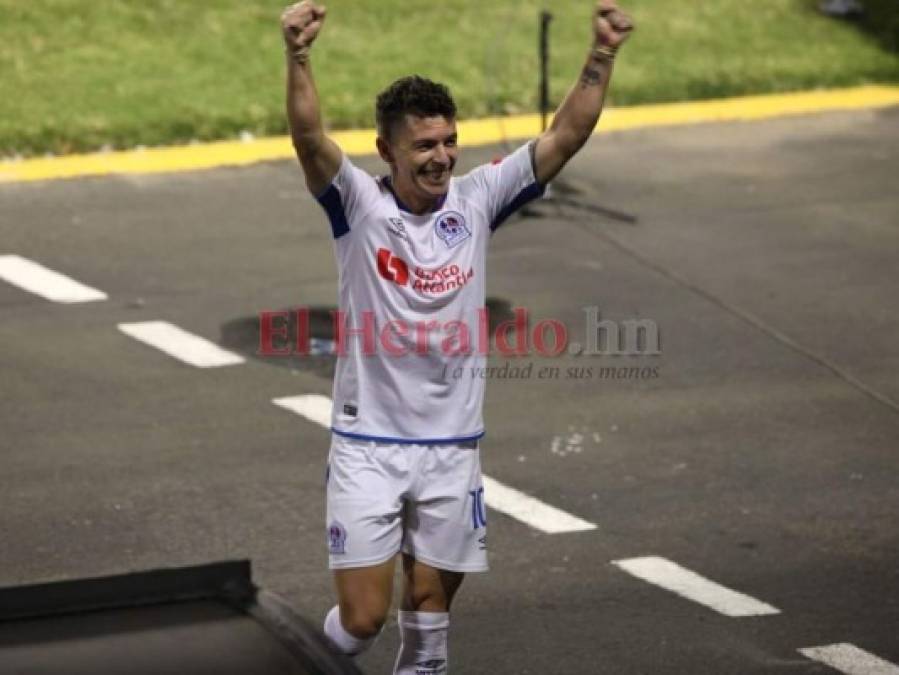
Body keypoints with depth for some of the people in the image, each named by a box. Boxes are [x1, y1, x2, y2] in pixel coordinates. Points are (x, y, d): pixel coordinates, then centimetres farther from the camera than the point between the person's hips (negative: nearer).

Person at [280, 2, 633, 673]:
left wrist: (602, 57, -22)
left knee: (431, 606, 10)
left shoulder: (476, 201, 0)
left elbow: (566, 136, -8)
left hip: (452, 447, 3)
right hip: (367, 445, -3)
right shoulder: (359, 204, -8)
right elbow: (310, 139, -26)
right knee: (363, 619, -5)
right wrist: (298, 57, -43)